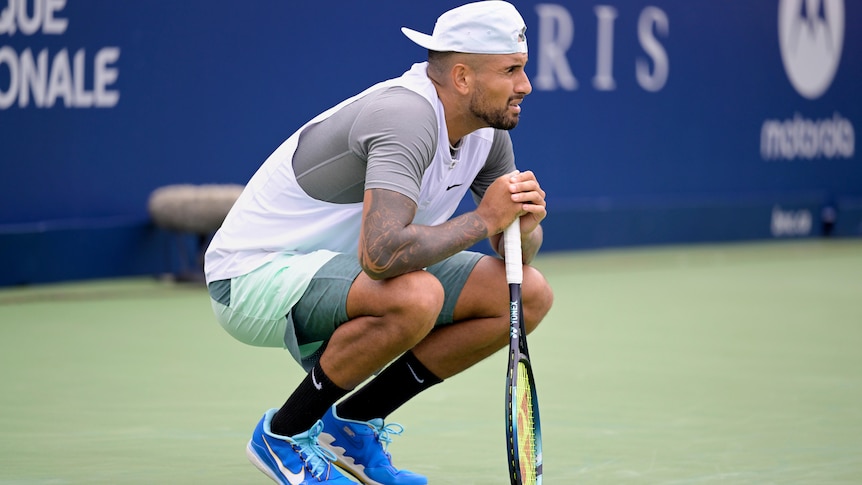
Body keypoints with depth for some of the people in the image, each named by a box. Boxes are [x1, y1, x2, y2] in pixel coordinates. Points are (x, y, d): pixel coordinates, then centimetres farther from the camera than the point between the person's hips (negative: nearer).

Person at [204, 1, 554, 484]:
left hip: (338, 267, 9)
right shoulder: (405, 117, -29)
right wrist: (483, 220, -29)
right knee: (415, 297, -38)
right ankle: (284, 434, -13)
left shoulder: (489, 130, -1)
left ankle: (352, 424, 8)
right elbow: (381, 253, -42)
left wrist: (522, 227, -19)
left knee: (530, 294, -1)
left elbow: (517, 253, 6)